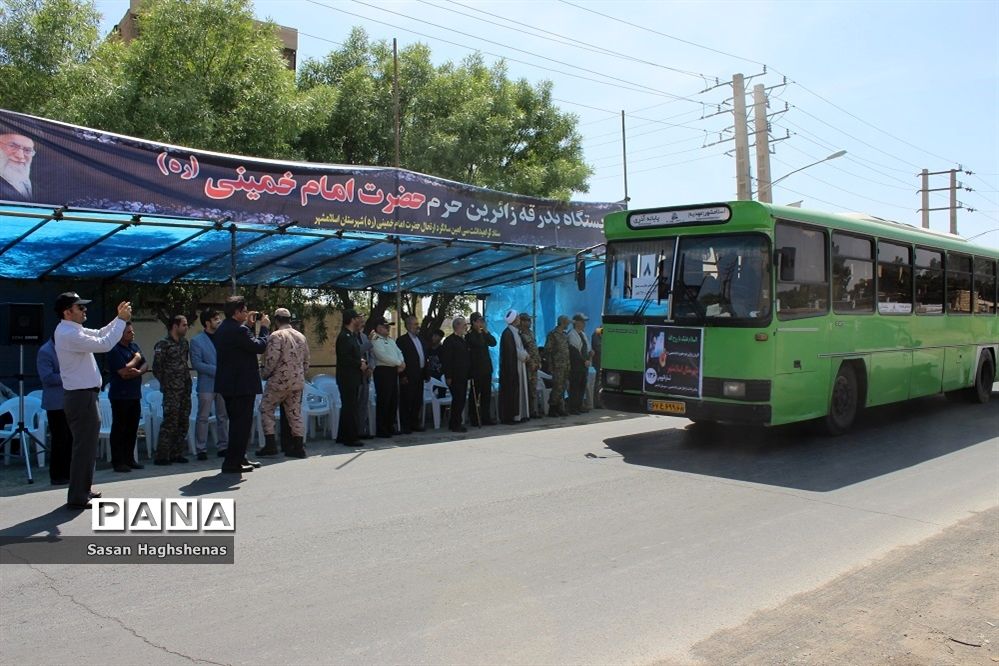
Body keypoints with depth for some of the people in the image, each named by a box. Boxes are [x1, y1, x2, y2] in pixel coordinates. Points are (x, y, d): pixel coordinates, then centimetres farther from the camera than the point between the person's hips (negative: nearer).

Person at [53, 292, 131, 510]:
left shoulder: (71, 330, 11)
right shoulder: (69, 334, -21)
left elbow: (99, 335, 19)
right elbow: (104, 344, -27)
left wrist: (118, 318, 6)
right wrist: (122, 320, -18)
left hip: (82, 395, 11)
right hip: (81, 397, -11)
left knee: (86, 445, 19)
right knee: (84, 446, -4)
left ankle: (82, 490, 29)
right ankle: (77, 497, 3)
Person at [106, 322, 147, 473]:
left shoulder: (134, 346, 12)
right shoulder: (114, 350, -13)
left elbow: (144, 365, 10)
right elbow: (124, 372, -20)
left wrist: (138, 372, -13)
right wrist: (136, 358, -6)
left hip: (135, 395, 7)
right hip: (120, 396, -7)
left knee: (132, 428, 12)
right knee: (119, 429, 0)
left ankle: (129, 459, 21)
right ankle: (117, 462, 5)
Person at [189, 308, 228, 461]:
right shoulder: (197, 341, -3)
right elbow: (196, 363, -10)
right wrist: (216, 370, -17)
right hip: (207, 384, -4)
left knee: (223, 417, 8)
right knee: (203, 418, 0)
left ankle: (223, 447, 16)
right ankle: (201, 449, 5)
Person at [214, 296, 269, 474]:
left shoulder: (222, 329, 10)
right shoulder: (239, 330, -20)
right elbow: (260, 346, -17)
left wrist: (248, 325, 15)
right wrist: (264, 327, -4)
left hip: (227, 384, 10)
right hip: (242, 384, -10)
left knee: (237, 423, 19)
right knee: (242, 424, -2)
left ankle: (239, 458, 28)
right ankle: (232, 463, 0)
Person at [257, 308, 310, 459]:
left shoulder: (276, 336, -11)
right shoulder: (301, 337, 11)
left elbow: (271, 360, -17)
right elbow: (306, 361, 13)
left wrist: (266, 374, -1)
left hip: (279, 381, -6)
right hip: (298, 382, 6)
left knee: (266, 409, 7)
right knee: (295, 413, 9)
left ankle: (270, 445, 2)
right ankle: (298, 447, 7)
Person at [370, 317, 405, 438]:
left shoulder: (390, 340, 20)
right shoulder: (375, 340, -8)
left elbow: (399, 353, 17)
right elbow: (383, 356, -19)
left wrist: (402, 363, -5)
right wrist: (399, 363, -11)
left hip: (393, 371, 9)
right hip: (383, 371, -9)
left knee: (394, 400, 11)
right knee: (383, 401, -6)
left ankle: (390, 427, 21)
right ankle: (381, 430, 0)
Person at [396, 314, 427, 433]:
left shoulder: (420, 339, 17)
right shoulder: (402, 340, -8)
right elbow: (400, 359, -13)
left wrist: (426, 373, 13)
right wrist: (403, 376, -18)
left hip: (419, 376, 8)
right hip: (408, 377, -8)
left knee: (418, 401, 12)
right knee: (406, 401, -2)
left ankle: (414, 424, 21)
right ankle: (405, 426, 4)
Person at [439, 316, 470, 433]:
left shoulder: (464, 340, 15)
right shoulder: (449, 340, -9)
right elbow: (446, 360, -13)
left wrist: (468, 374, 13)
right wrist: (448, 377, -16)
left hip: (463, 376, 8)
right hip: (455, 377, -8)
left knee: (461, 400, 10)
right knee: (457, 399, -7)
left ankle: (455, 423, 19)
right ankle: (455, 425, 2)